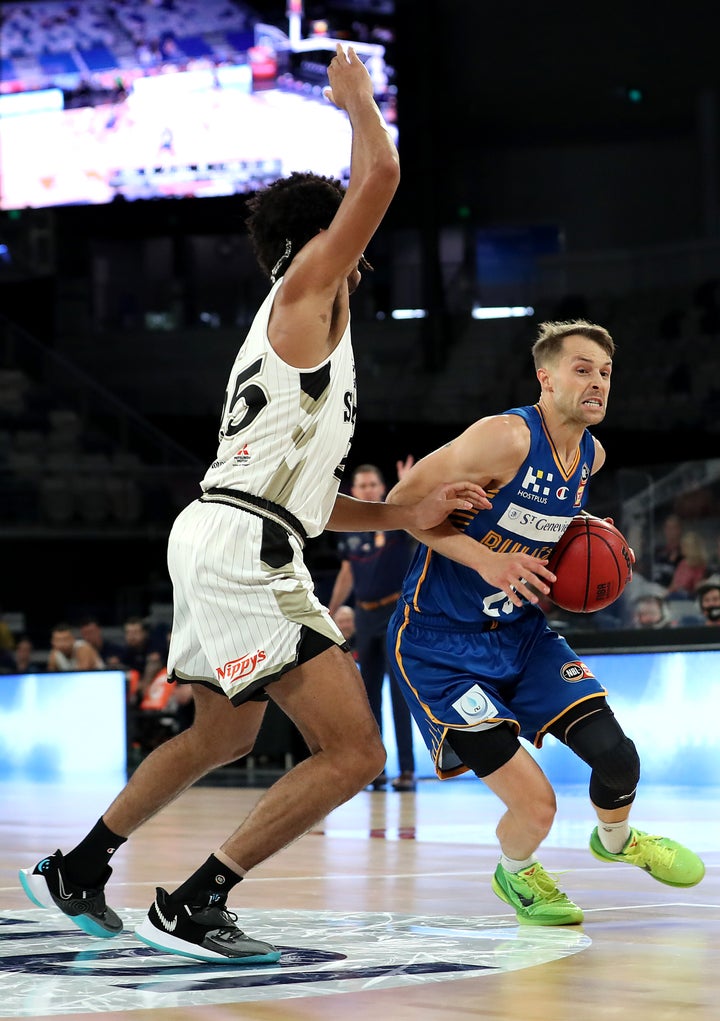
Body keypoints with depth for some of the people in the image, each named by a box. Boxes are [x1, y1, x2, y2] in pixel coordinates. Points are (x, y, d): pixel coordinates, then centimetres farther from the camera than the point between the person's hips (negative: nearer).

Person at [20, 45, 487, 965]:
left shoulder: (294, 336, 25)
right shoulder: (305, 290, -2)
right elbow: (377, 177, -13)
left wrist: (406, 515, 17)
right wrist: (355, 95, 6)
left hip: (219, 544, 10)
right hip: (240, 550, -10)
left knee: (223, 734, 30)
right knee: (353, 752, -13)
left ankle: (76, 870, 38)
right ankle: (191, 905, -11)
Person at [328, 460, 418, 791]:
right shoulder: (350, 530, 7)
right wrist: (330, 613, 21)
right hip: (365, 615, 6)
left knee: (399, 692, -10)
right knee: (369, 693, 7)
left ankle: (408, 770, -10)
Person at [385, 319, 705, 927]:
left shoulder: (592, 457, 2)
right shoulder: (507, 438, -23)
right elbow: (402, 502, -21)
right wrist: (484, 559, -29)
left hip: (521, 631, 7)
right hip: (439, 643, -7)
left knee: (616, 756, -7)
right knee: (534, 805, -16)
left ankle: (616, 839, 30)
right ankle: (515, 873, 21)